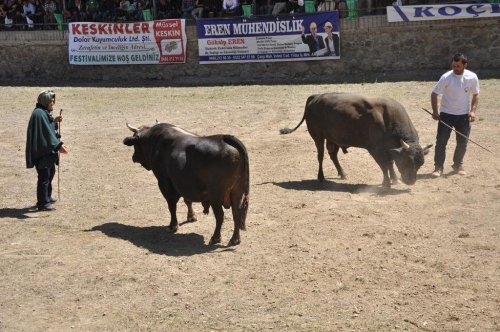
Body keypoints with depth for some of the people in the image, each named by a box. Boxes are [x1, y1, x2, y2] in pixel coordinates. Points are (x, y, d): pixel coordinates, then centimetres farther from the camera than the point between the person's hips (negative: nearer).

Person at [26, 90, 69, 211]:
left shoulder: (45, 112, 11)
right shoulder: (39, 114, -20)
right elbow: (46, 133, -25)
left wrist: (54, 121, 4)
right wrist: (58, 145, -28)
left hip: (48, 151, 11)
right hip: (41, 151, -11)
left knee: (50, 172, 21)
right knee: (44, 176, -4)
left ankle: (47, 197, 35)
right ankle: (43, 203, 3)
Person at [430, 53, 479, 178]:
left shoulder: (472, 77, -8)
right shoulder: (446, 77, -15)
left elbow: (475, 95, 6)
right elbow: (434, 94, -8)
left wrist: (473, 110, -6)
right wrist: (435, 111, -13)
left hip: (464, 115, 2)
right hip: (446, 114, -2)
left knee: (463, 142, 10)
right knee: (441, 141, -5)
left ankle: (458, 165, 27)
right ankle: (438, 167, 2)